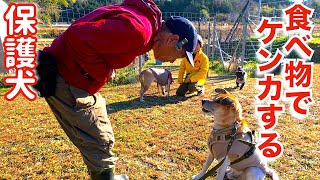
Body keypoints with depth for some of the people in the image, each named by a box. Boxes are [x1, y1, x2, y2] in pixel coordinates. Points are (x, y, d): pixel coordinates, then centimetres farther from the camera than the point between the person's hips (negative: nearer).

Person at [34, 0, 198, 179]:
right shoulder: (137, 30, -24)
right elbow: (78, 37, -30)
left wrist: (105, 71, 1)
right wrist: (103, 73, -17)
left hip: (78, 80, 10)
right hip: (66, 82, -10)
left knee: (103, 140, 21)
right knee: (100, 145, 0)